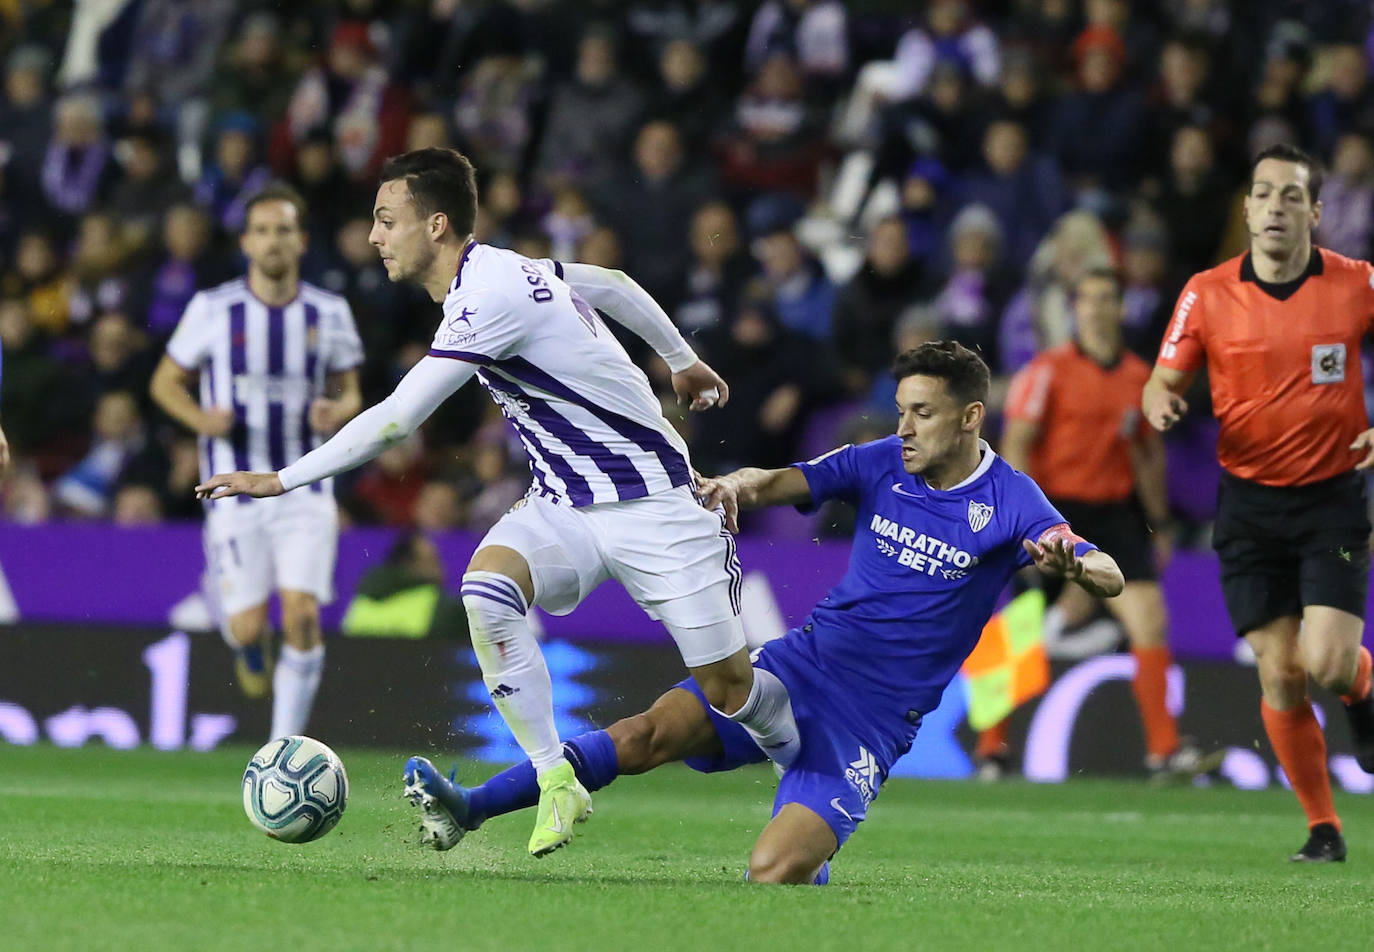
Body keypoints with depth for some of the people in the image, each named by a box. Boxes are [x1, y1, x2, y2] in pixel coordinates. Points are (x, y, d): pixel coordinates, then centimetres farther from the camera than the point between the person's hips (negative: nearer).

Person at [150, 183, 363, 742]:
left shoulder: (329, 314, 2)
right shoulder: (213, 309, -3)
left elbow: (348, 393, 13)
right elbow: (165, 382, 6)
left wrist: (335, 413, -11)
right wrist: (200, 418, -14)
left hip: (305, 489, 1)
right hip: (234, 489, -1)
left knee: (302, 617, -15)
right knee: (248, 626, -6)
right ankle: (251, 651, 35)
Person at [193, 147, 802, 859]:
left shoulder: (490, 299, -25)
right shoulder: (502, 268, 3)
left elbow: (396, 420, -27)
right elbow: (615, 286, 19)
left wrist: (281, 480, -22)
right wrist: (682, 361, 35)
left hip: (649, 505, -8)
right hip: (561, 506, 8)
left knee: (729, 691, -3)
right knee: (485, 587, -23)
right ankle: (555, 782, -16)